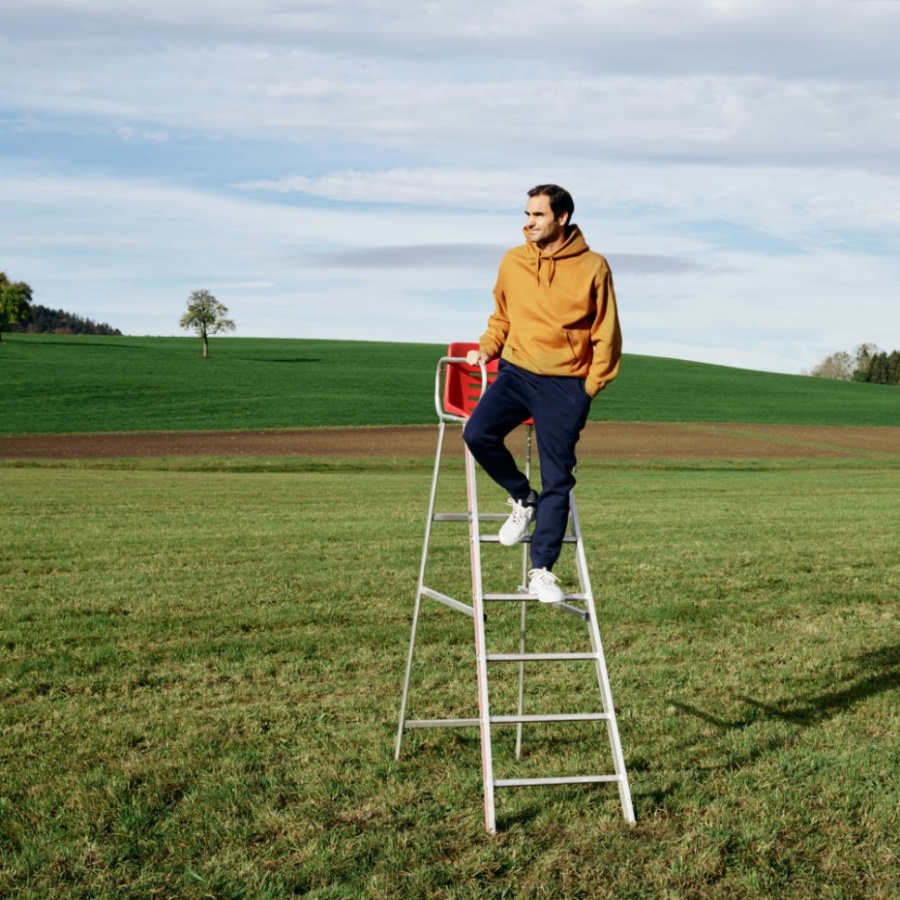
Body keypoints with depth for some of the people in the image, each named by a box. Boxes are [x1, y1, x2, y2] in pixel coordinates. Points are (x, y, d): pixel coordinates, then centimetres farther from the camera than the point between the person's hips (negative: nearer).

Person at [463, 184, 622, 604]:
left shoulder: (592, 267, -5)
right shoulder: (513, 262, 4)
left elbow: (606, 335, 0)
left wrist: (590, 387, -4)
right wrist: (487, 348, 3)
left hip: (565, 384, -2)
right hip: (516, 372, 2)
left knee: (557, 481, -2)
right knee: (477, 432, -23)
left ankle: (542, 571, 8)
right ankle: (523, 498, 4)